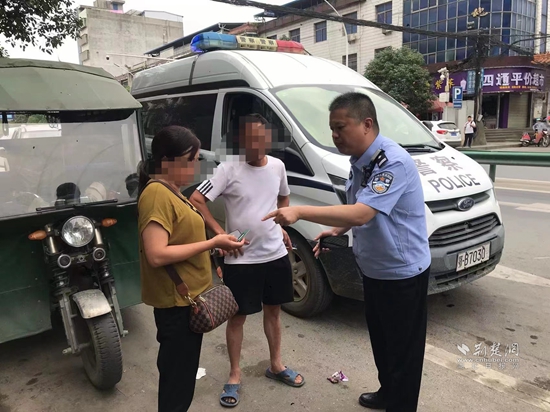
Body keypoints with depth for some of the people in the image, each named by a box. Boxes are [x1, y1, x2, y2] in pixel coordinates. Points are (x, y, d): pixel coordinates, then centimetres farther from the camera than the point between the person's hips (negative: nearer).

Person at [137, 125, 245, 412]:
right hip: (177, 301, -10)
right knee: (176, 381, 4)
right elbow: (156, 255, -28)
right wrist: (211, 244, -24)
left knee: (181, 376, 24)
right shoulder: (156, 194, -20)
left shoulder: (171, 192, 11)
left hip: (188, 298, 10)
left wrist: (215, 245, 4)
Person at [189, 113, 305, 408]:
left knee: (273, 310, 19)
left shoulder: (277, 166, 2)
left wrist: (281, 227, 10)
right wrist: (220, 234, -19)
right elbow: (196, 201, -17)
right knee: (238, 317, 8)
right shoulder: (229, 170, -14)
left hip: (276, 255, 5)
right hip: (241, 260, -4)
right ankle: (235, 376, 28)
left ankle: (276, 365, 39)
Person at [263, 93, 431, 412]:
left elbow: (360, 214, -38)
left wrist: (300, 211, -39)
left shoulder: (393, 162, -26)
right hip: (374, 270, 9)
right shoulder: (360, 162, 3)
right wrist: (336, 231, 0)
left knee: (403, 350, 9)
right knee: (381, 341, 25)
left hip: (403, 274, -9)